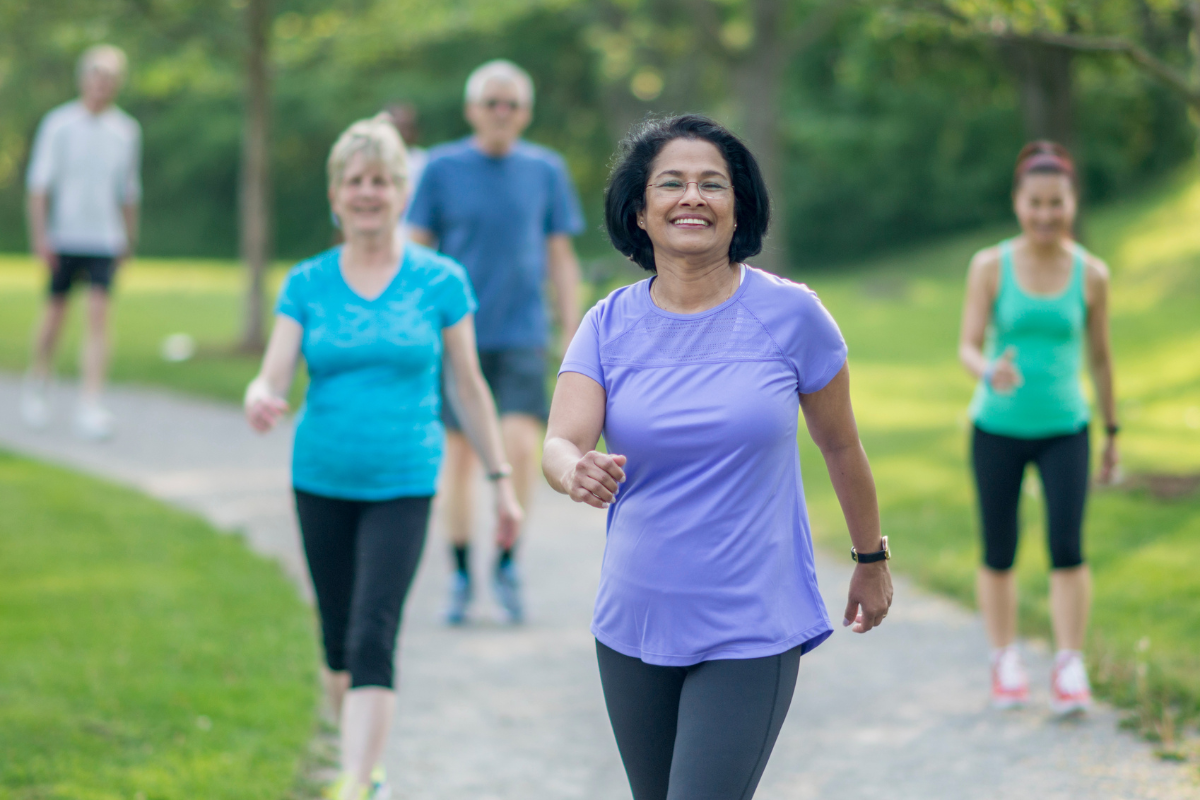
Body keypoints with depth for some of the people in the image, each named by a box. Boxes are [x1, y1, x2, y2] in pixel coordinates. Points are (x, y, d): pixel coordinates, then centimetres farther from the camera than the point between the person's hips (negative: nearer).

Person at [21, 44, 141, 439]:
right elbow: (39, 183, -3)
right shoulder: (59, 124, -3)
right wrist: (39, 235, -10)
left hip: (105, 239, 1)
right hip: (63, 237, -1)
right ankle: (37, 385, 32)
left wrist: (129, 239, 18)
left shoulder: (126, 130, 6)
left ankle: (91, 407, -14)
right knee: (55, 313, 7)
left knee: (98, 314, -11)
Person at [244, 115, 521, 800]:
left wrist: (502, 480, 6)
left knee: (373, 640, -15)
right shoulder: (307, 285, 2)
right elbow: (274, 379, -5)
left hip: (403, 486, -3)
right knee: (339, 642, 13)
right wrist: (260, 401, -30)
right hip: (322, 482, 3)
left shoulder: (440, 282, -2)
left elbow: (469, 386, 4)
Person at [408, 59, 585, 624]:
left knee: (521, 446, -15)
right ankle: (461, 576, 17)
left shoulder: (546, 171, 4)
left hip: (522, 335, 0)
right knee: (459, 453, 4)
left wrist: (573, 338, 6)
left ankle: (507, 562, 4)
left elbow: (561, 259, 9)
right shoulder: (443, 168, 1)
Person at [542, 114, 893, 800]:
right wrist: (575, 472, -37)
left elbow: (840, 444, 7)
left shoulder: (790, 314, -6)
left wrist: (872, 559, 17)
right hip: (636, 625, 4)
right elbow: (559, 443, -13)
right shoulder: (610, 325, 0)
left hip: (752, 633, -4)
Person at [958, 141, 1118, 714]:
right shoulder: (990, 267, -5)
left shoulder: (1090, 274, -2)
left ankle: (1069, 669, -5)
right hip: (998, 429, 0)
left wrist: (1112, 432, 13)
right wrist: (990, 373, -32)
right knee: (999, 554, 7)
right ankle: (1005, 662, 23)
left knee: (1067, 548, -12)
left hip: (1064, 429, 0)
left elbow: (1100, 356, 8)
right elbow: (968, 347, -9)